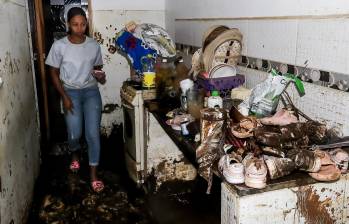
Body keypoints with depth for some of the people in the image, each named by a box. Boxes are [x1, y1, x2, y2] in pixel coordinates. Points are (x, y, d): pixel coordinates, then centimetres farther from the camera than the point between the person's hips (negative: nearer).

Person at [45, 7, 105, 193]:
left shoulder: (94, 45, -1)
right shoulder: (59, 46, -7)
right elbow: (54, 73, -1)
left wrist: (100, 76, -12)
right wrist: (64, 97, -9)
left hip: (91, 91, 1)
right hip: (71, 92, -1)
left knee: (93, 134, -8)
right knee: (74, 134, -8)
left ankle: (93, 175, 5)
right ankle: (75, 155, 31)